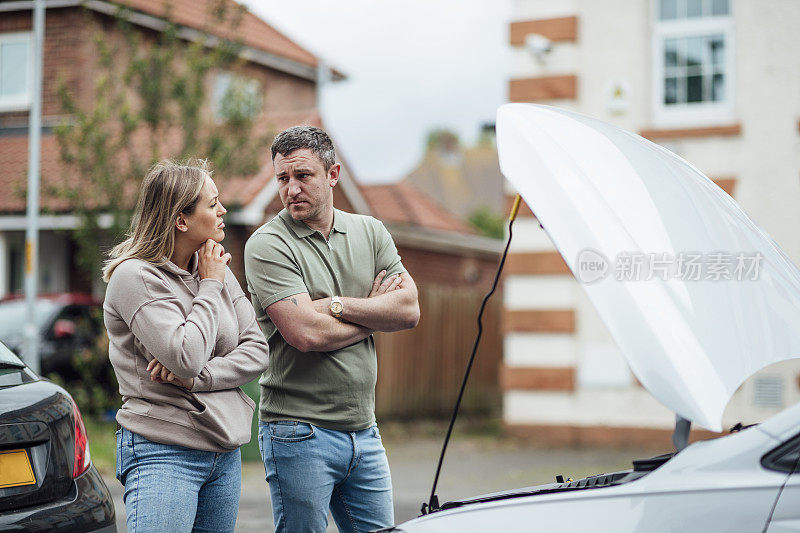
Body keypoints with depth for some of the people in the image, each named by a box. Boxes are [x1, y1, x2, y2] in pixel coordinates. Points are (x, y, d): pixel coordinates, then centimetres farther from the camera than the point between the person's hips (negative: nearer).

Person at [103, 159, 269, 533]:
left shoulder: (218, 271, 9)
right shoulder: (135, 276, -11)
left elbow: (257, 350, 5)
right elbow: (186, 357, -21)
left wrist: (197, 377, -11)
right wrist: (210, 287, -10)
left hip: (225, 453, 7)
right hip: (163, 455, -6)